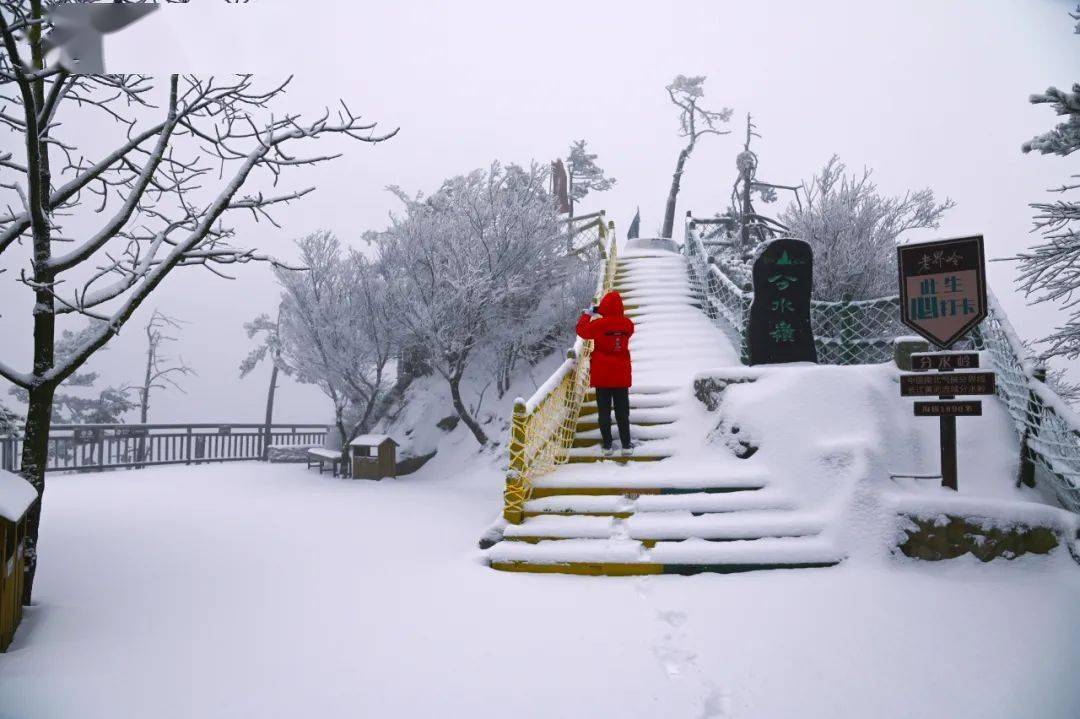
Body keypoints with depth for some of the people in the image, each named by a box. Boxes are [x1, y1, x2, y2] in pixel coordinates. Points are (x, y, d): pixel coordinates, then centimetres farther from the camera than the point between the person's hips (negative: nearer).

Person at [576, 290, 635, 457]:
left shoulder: (598, 324, -14)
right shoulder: (628, 324, -6)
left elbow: (582, 331, 4)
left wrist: (587, 315, 21)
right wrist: (598, 315, 13)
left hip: (602, 375, -2)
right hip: (622, 376, 2)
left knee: (604, 411, 6)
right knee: (622, 412, 9)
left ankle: (607, 446, 7)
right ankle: (626, 446, 9)